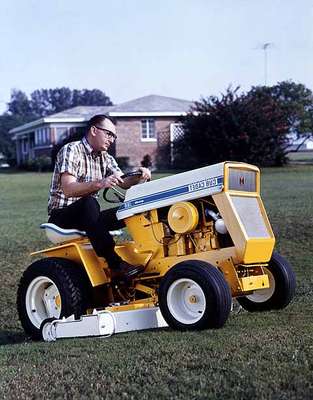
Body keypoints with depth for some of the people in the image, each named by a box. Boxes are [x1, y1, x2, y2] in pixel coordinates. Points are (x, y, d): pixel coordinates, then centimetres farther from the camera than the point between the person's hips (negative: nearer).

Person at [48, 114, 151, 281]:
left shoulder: (105, 157, 12)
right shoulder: (71, 150, -12)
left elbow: (124, 183, 5)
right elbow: (68, 189, -26)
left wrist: (139, 176, -17)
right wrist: (99, 184, -41)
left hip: (87, 216, 7)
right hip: (61, 215, -7)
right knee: (89, 203, -38)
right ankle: (116, 265, -44)